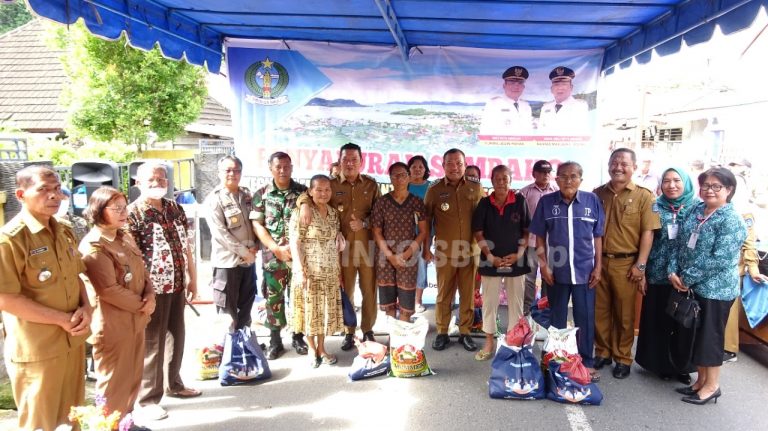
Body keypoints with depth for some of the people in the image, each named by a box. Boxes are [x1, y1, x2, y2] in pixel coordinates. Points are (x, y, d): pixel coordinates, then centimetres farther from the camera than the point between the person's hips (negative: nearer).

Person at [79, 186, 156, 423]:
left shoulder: (126, 238, 9)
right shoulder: (93, 246, -18)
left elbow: (143, 270, 12)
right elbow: (109, 290, -22)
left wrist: (150, 296, -5)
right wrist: (142, 305, -13)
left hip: (136, 320, 8)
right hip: (113, 325, -8)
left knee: (132, 378, 19)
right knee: (114, 384, 5)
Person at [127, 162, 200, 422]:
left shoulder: (175, 209, 9)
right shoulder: (132, 213, -10)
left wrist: (192, 279, 14)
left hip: (177, 286, 7)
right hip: (153, 289, -6)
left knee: (176, 336, 18)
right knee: (151, 344, 3)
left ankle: (173, 384, 37)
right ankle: (146, 400, 17)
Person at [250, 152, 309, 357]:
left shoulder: (303, 191, 3)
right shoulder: (261, 194, 3)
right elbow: (257, 225, -1)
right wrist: (277, 248, -11)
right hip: (272, 255, 0)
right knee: (273, 297, 7)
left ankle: (298, 336, 21)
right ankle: (275, 339, 20)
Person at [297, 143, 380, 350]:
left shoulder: (371, 185, 7)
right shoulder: (331, 184, 4)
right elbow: (305, 195, 1)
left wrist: (364, 223, -10)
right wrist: (305, 205, -22)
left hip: (367, 245, 1)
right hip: (343, 246, 0)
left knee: (369, 290, 7)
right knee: (346, 291, 8)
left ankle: (368, 331, 24)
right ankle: (349, 332, 22)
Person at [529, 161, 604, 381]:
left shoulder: (592, 200, -2)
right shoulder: (546, 202, -2)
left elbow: (598, 236, 3)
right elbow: (540, 237, 2)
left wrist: (598, 266, 0)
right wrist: (544, 265, -4)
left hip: (585, 270, 0)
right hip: (556, 270, 0)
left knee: (586, 318, 8)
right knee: (557, 318, 13)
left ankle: (587, 362, 22)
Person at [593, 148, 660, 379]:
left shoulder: (643, 196, -3)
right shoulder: (598, 193, 8)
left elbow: (648, 233, -6)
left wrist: (640, 265, -10)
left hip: (625, 263, -3)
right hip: (598, 261, 3)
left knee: (624, 314, 7)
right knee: (599, 310, 11)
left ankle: (623, 358, 21)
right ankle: (602, 352, 25)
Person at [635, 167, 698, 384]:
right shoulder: (655, 208, 3)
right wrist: (642, 273, 0)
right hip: (658, 276, 1)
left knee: (685, 324, 8)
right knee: (659, 323, 8)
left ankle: (682, 367, 24)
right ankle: (661, 364, 23)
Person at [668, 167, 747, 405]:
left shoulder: (732, 220, -15)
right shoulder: (696, 210, 7)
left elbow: (720, 259, -21)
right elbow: (681, 244, 9)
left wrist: (687, 278, -17)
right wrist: (673, 271, -4)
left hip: (716, 289, -7)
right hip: (691, 287, 7)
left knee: (710, 336, 4)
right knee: (695, 334, 15)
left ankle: (712, 386, 20)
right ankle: (701, 381, 30)